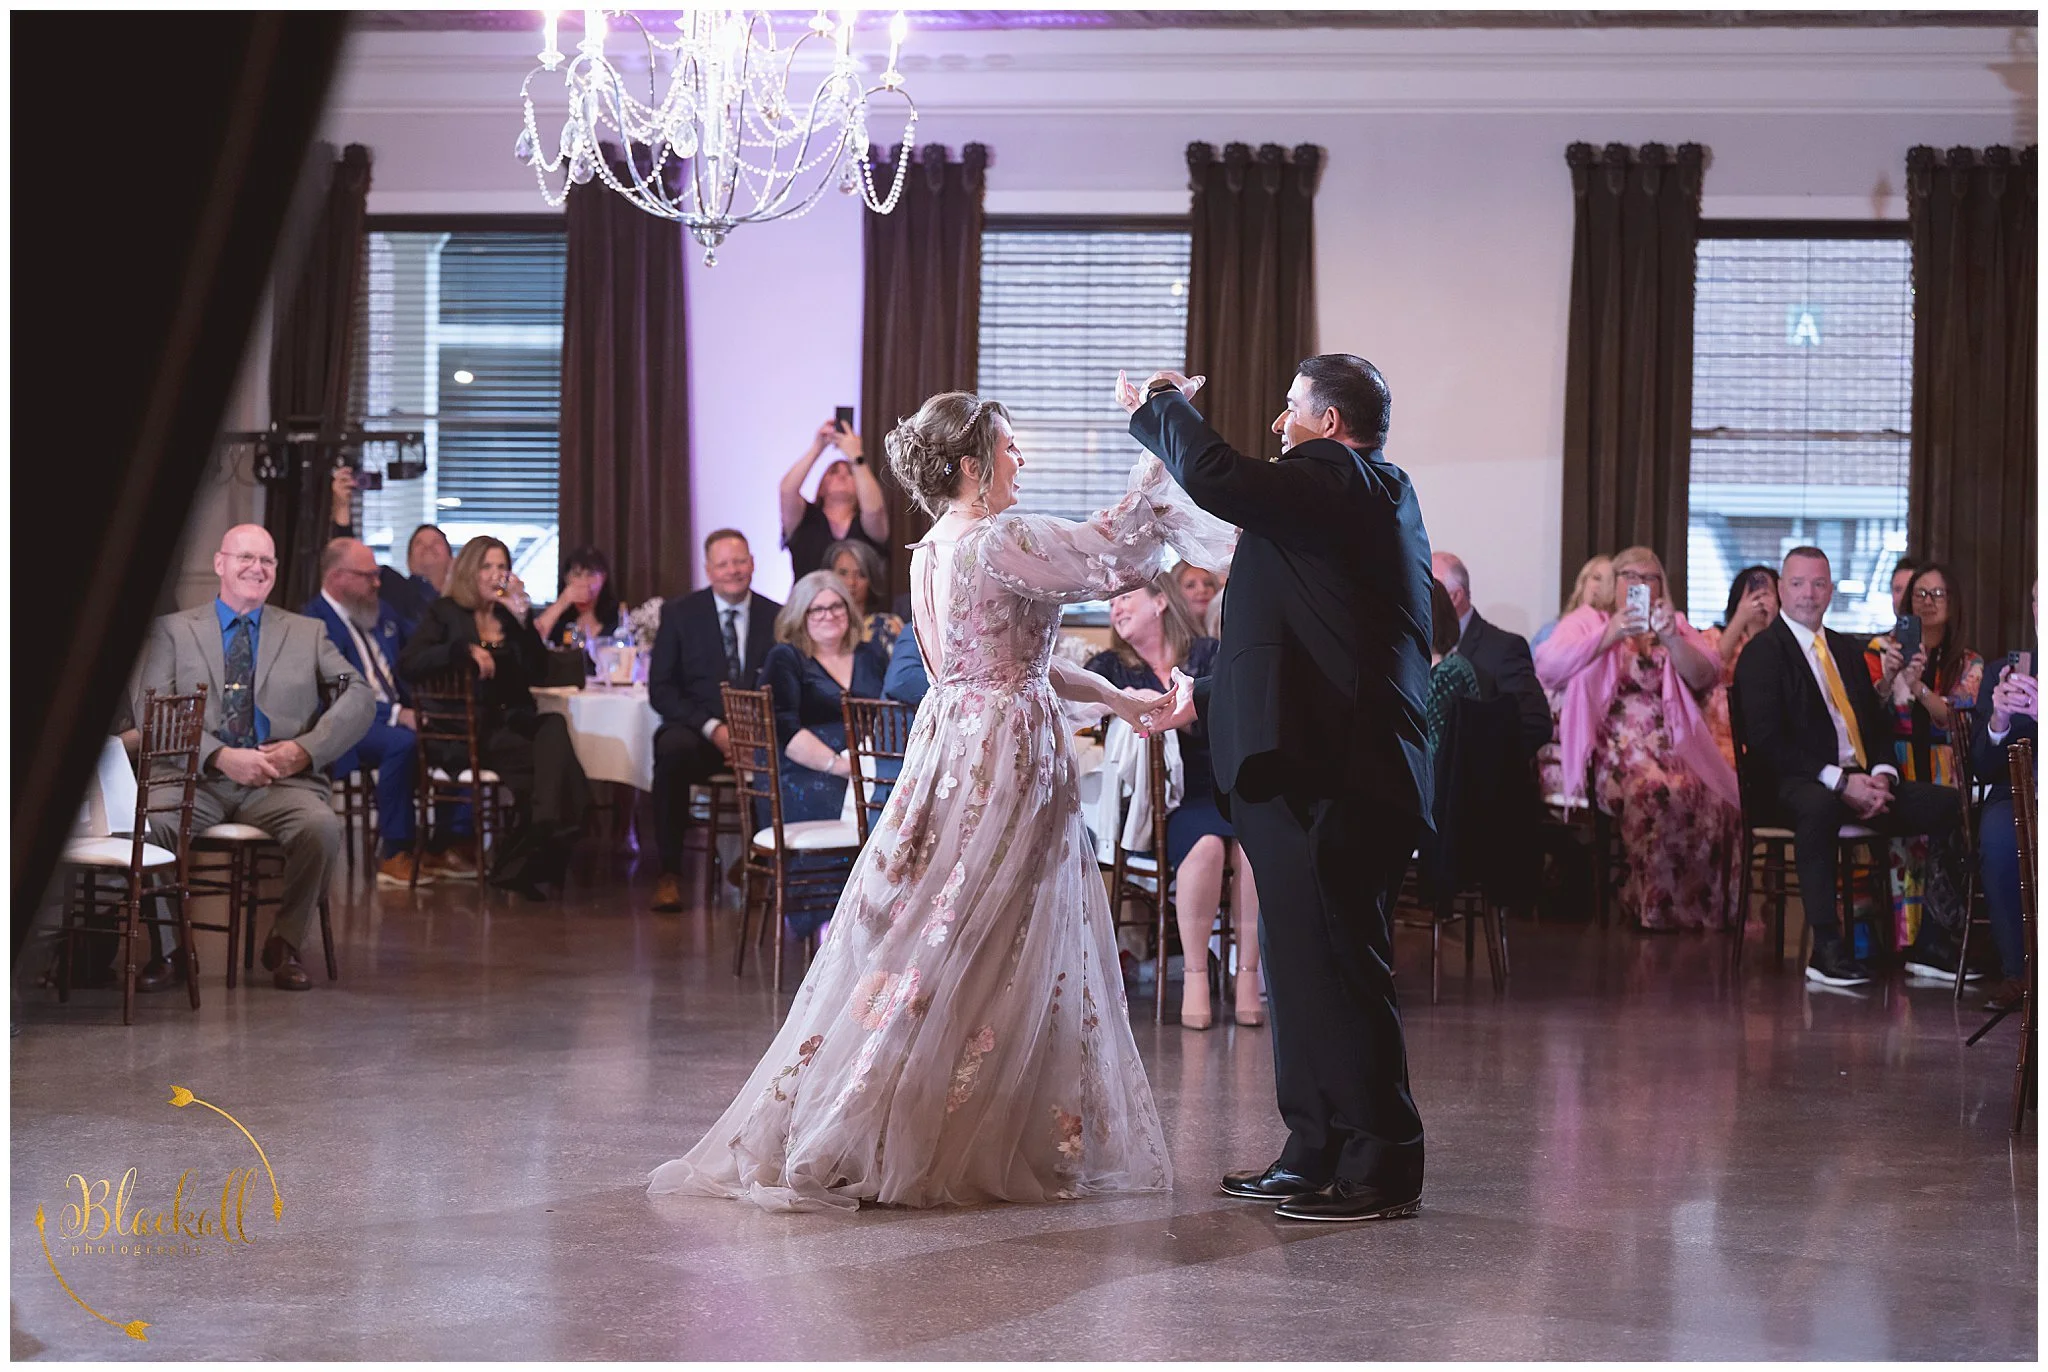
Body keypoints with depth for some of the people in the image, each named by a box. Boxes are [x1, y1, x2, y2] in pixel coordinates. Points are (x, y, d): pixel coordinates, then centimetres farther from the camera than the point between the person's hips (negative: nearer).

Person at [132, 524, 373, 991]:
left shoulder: (308, 633, 18)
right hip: (198, 778, 0)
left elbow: (359, 698, 7)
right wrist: (220, 756, -16)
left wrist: (306, 749, -11)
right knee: (145, 821, -33)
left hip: (281, 779, 1)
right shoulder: (172, 630, 14)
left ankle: (285, 943, -8)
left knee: (322, 827, -33)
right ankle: (172, 945, -11)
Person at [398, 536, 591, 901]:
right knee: (546, 758, -33)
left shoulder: (510, 616, 22)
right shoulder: (445, 613, 11)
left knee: (554, 727, -33)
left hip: (509, 720, 5)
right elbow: (408, 665, -5)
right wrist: (465, 649, -15)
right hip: (462, 730, -4)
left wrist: (523, 621, -1)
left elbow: (538, 672, 10)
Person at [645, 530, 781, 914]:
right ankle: (669, 874, -29)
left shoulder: (776, 617, 9)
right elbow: (660, 690, 1)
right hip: (697, 730, -1)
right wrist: (712, 728, -14)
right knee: (673, 750, -37)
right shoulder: (679, 613, 6)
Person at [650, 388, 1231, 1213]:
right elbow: (1112, 551, -22)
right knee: (988, 956, -1)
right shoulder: (997, 543, -16)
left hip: (951, 745, 9)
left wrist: (1116, 698, 21)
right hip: (1006, 765, -9)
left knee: (920, 938, 12)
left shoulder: (932, 552, 12)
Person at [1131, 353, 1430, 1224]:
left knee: (1338, 966, -6)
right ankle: (1318, 1154, 21)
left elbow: (1214, 477, -23)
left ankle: (1381, 1168, -1)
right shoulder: (1378, 495, 22)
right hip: (1317, 773, 11)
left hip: (1330, 781, -11)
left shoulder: (1338, 480, -9)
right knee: (1305, 966, 14)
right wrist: (1208, 698, 35)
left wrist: (1157, 404, -5)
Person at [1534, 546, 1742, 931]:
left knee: (1714, 802, -28)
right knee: (1656, 792, -35)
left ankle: (1702, 912, -17)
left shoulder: (1675, 626, 23)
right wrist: (1609, 636, -11)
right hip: (1612, 750, -3)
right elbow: (1547, 668, -2)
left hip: (1671, 750, 3)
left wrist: (1672, 639, -12)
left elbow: (1706, 678, 6)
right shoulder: (1587, 621, 16)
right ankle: (1658, 912, -25)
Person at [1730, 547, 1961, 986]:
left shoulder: (1848, 650, 22)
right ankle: (1827, 951, -39)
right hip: (1795, 785, -7)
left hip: (1861, 780, 7)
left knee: (1944, 804, -15)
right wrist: (1838, 781, -20)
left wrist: (1882, 775, -3)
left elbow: (1879, 722, 20)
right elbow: (1765, 740, -13)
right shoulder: (1762, 653, -1)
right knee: (1819, 806, -42)